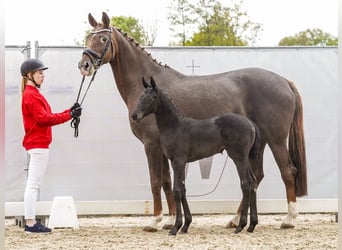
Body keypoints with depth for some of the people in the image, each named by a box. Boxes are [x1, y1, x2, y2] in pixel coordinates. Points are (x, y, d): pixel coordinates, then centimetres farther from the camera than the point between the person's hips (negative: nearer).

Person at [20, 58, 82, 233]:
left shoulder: (32, 94, 19)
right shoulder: (32, 95, -13)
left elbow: (46, 117, 15)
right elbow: (44, 119, -21)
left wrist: (70, 112, 6)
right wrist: (69, 115, -19)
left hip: (37, 144, 11)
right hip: (38, 144, -11)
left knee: (33, 184, 10)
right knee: (33, 184, -10)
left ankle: (30, 221, 13)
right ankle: (30, 223, -10)